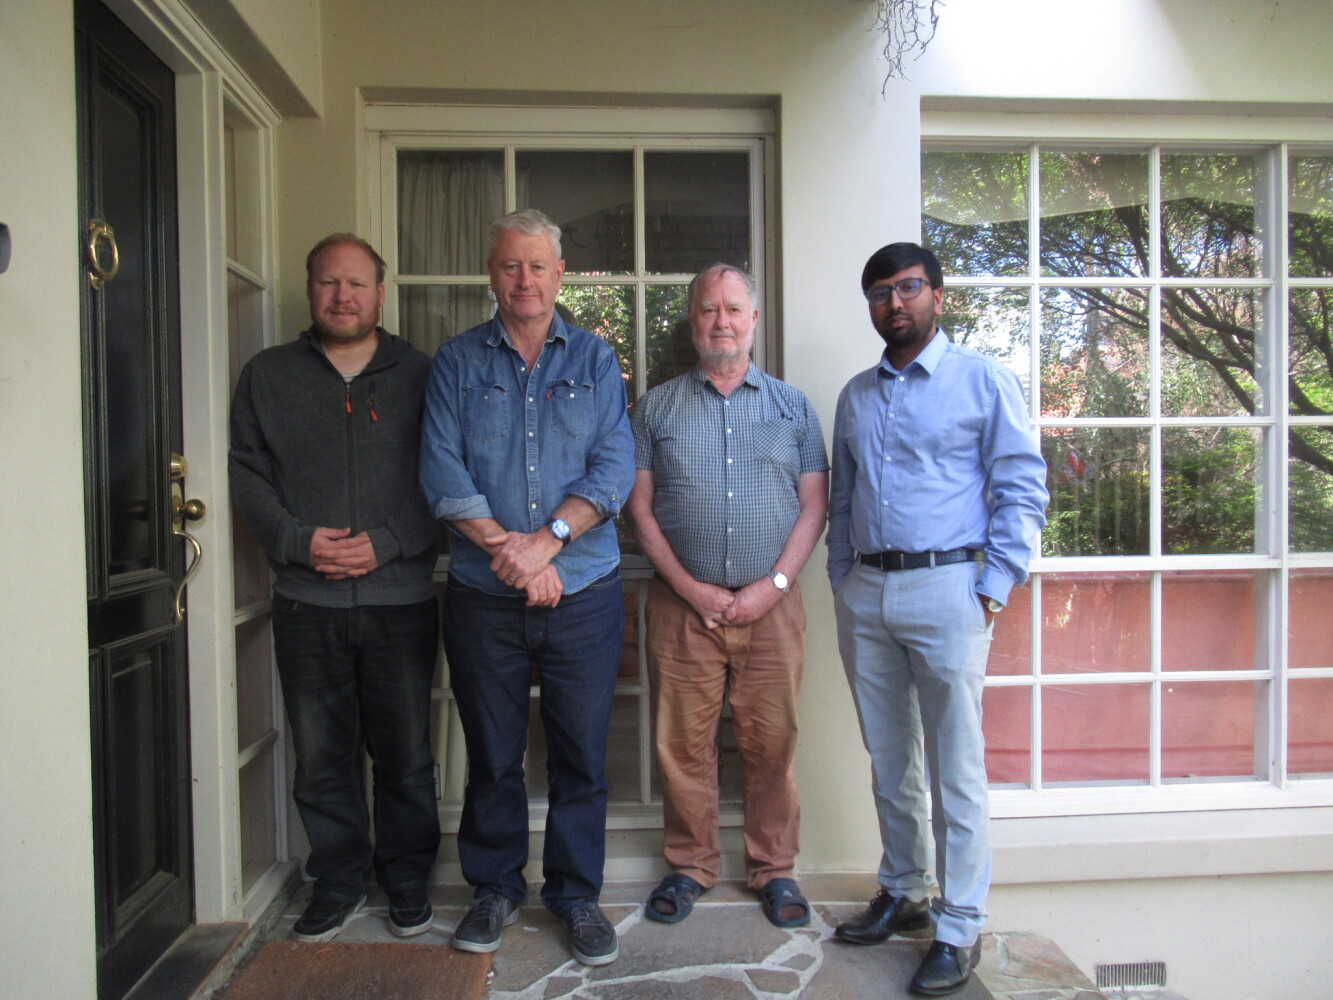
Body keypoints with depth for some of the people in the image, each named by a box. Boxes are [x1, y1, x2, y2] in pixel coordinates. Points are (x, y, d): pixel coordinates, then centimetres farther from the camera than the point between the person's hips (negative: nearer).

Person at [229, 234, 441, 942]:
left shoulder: (419, 375, 6)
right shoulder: (267, 376, 12)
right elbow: (245, 472, 6)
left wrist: (385, 543, -12)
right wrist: (298, 540, -9)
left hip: (400, 598, -1)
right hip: (306, 601, 2)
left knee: (405, 752, 6)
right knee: (321, 753, 8)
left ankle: (406, 879, 24)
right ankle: (337, 882, 26)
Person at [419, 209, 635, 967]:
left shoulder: (595, 360, 7)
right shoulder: (458, 362, 7)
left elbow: (615, 466, -3)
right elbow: (443, 471, -2)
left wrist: (546, 541, -16)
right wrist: (504, 549, -14)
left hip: (584, 592, 0)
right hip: (483, 598, 1)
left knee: (582, 755, 8)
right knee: (492, 754, 12)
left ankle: (578, 895, 26)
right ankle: (495, 889, 31)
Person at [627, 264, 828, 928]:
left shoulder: (792, 406, 10)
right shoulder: (657, 406, 8)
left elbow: (815, 504, 5)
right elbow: (640, 507, 3)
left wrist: (772, 585, -7)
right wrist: (691, 589, -7)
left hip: (771, 605, 0)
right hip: (683, 604, 0)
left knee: (772, 743, 6)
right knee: (683, 743, 6)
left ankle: (775, 869, 24)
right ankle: (688, 867, 24)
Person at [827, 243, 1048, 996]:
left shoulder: (984, 381, -1)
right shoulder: (856, 395, 15)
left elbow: (1023, 490, -4)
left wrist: (993, 589, -10)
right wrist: (841, 582, 12)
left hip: (946, 588, -5)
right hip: (865, 594, 5)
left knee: (956, 770, 1)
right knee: (890, 761, 14)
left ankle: (961, 930, 14)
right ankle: (902, 894, 30)